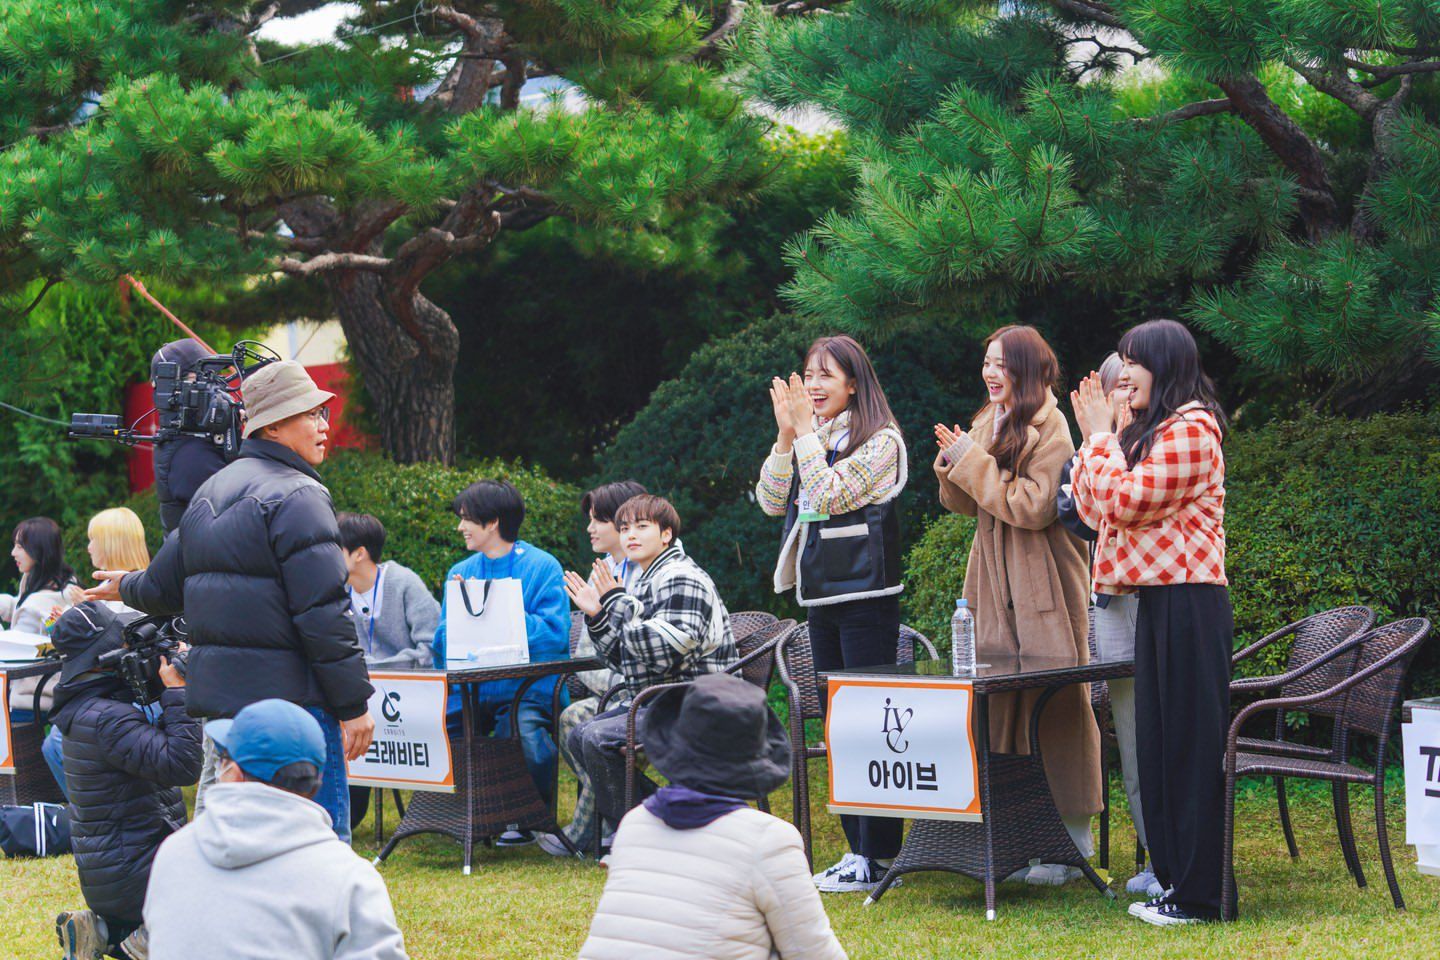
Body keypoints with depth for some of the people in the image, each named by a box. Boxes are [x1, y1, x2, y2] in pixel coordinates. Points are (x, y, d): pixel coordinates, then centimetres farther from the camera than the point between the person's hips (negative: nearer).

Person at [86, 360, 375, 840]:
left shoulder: (210, 493, 15)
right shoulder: (296, 497, -12)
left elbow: (164, 587, 24)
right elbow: (324, 615, -18)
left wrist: (126, 588, 47)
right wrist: (354, 703, -14)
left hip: (217, 693, 9)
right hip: (290, 695, -9)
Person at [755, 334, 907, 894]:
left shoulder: (880, 441, -8)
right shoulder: (811, 439, 15)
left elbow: (828, 496, -19)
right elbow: (772, 501, 8)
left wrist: (806, 431, -15)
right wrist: (787, 435, -1)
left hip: (865, 595, -8)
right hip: (821, 596, 8)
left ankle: (877, 858, -5)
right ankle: (858, 848, 16)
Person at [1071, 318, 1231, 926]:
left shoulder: (1190, 429, -12)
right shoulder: (1147, 432, 20)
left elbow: (1126, 500, -19)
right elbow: (1094, 511, 17)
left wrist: (1103, 437, -7)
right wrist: (1097, 436, 9)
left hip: (1187, 602, -10)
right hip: (1156, 601, 10)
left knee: (1189, 745, -7)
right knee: (1159, 744, 11)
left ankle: (1199, 894, -4)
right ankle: (1174, 881, 17)